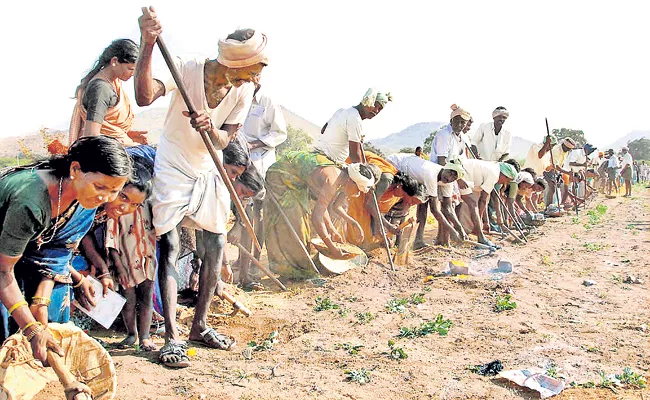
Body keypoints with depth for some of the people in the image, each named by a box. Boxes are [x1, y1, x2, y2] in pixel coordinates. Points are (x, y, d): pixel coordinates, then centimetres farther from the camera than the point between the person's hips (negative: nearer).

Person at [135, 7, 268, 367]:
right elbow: (144, 97, -37)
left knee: (216, 245, 4)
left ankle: (200, 326, 19)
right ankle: (172, 338, -2)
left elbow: (225, 141, -9)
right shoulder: (187, 69, -21)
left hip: (208, 171, 5)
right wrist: (148, 44, -48)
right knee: (170, 246, -9)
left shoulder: (244, 90, -9)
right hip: (172, 168, -5)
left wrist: (211, 130, -32)